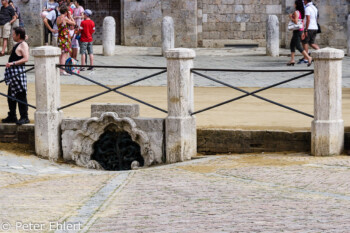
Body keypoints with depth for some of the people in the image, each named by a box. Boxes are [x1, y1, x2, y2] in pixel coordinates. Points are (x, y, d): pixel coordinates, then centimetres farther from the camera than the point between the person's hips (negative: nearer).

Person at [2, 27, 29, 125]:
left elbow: (25, 59, -22)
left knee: (20, 95, -8)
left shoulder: (23, 45, -11)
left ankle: (24, 117, -6)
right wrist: (10, 64, 16)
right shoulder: (17, 45, 18)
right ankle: (12, 116, 22)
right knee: (11, 95, 14)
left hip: (19, 72, -10)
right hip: (13, 73, 10)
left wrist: (13, 63, -26)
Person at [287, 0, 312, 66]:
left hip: (297, 31, -9)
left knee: (298, 46, -10)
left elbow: (296, 21, -25)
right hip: (301, 29, 9)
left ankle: (309, 58, -17)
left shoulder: (296, 12, -15)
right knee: (292, 44, 16)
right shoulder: (301, 12, 12)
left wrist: (291, 17, -8)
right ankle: (292, 60, 16)